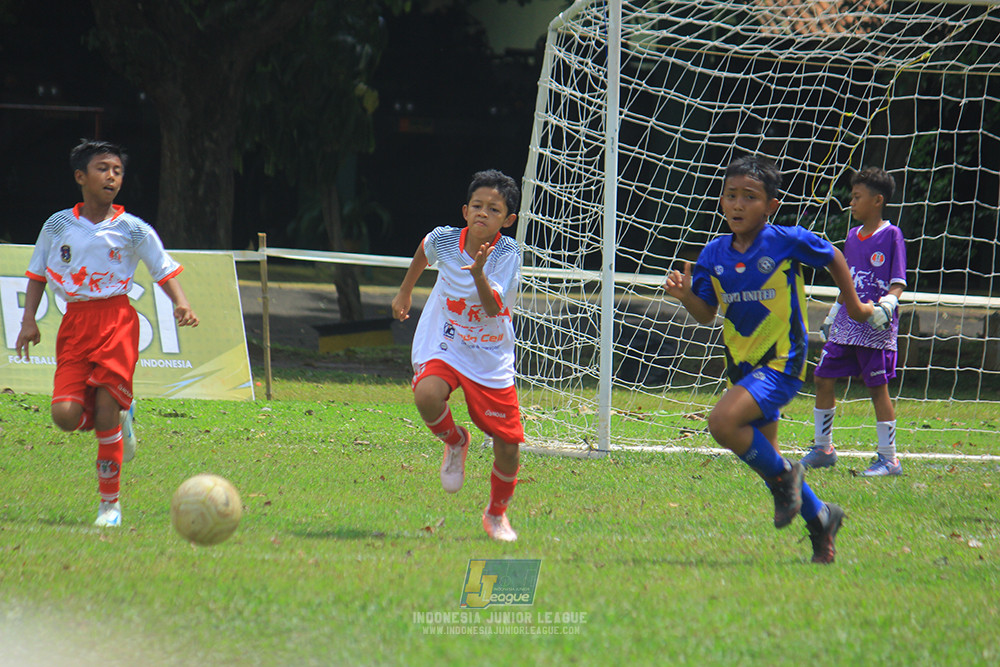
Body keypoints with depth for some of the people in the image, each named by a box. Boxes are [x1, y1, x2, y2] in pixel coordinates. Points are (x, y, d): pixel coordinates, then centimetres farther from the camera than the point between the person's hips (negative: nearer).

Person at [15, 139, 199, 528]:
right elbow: (37, 273, 15)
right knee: (66, 415, -14)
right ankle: (121, 413, 21)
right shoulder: (58, 226, 7)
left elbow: (164, 270, 5)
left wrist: (181, 304, -14)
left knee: (105, 414, -11)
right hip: (75, 321, 2)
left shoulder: (133, 230, 1)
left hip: (116, 320, -2)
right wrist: (29, 321, 4)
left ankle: (110, 503, 4)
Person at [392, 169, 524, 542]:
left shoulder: (508, 253, -16)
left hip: (491, 359, 0)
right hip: (442, 347, 0)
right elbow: (423, 251, 17)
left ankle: (497, 513, 31)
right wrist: (405, 291, 25)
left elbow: (493, 308, -27)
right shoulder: (444, 240, -10)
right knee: (428, 396, -34)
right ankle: (455, 442, 3)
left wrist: (479, 273, -43)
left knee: (508, 446, 0)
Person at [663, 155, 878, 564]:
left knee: (723, 422, -27)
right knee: (763, 455, 13)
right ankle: (820, 518, 34)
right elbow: (706, 314, 6)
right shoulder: (714, 254, 1)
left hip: (781, 362, -6)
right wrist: (684, 294, -14)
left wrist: (854, 306, 15)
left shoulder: (788, 242, -12)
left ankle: (782, 475, -4)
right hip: (741, 364, 6)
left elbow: (833, 259, 5)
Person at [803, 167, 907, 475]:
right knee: (823, 379, 6)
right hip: (845, 326, 7)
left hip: (876, 329, -7)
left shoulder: (891, 236, -6)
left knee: (878, 388, -5)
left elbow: (898, 282, -8)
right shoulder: (853, 237, 14)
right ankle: (822, 449, 18)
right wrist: (832, 317, 23)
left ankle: (888, 459, 2)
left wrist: (888, 303, -26)